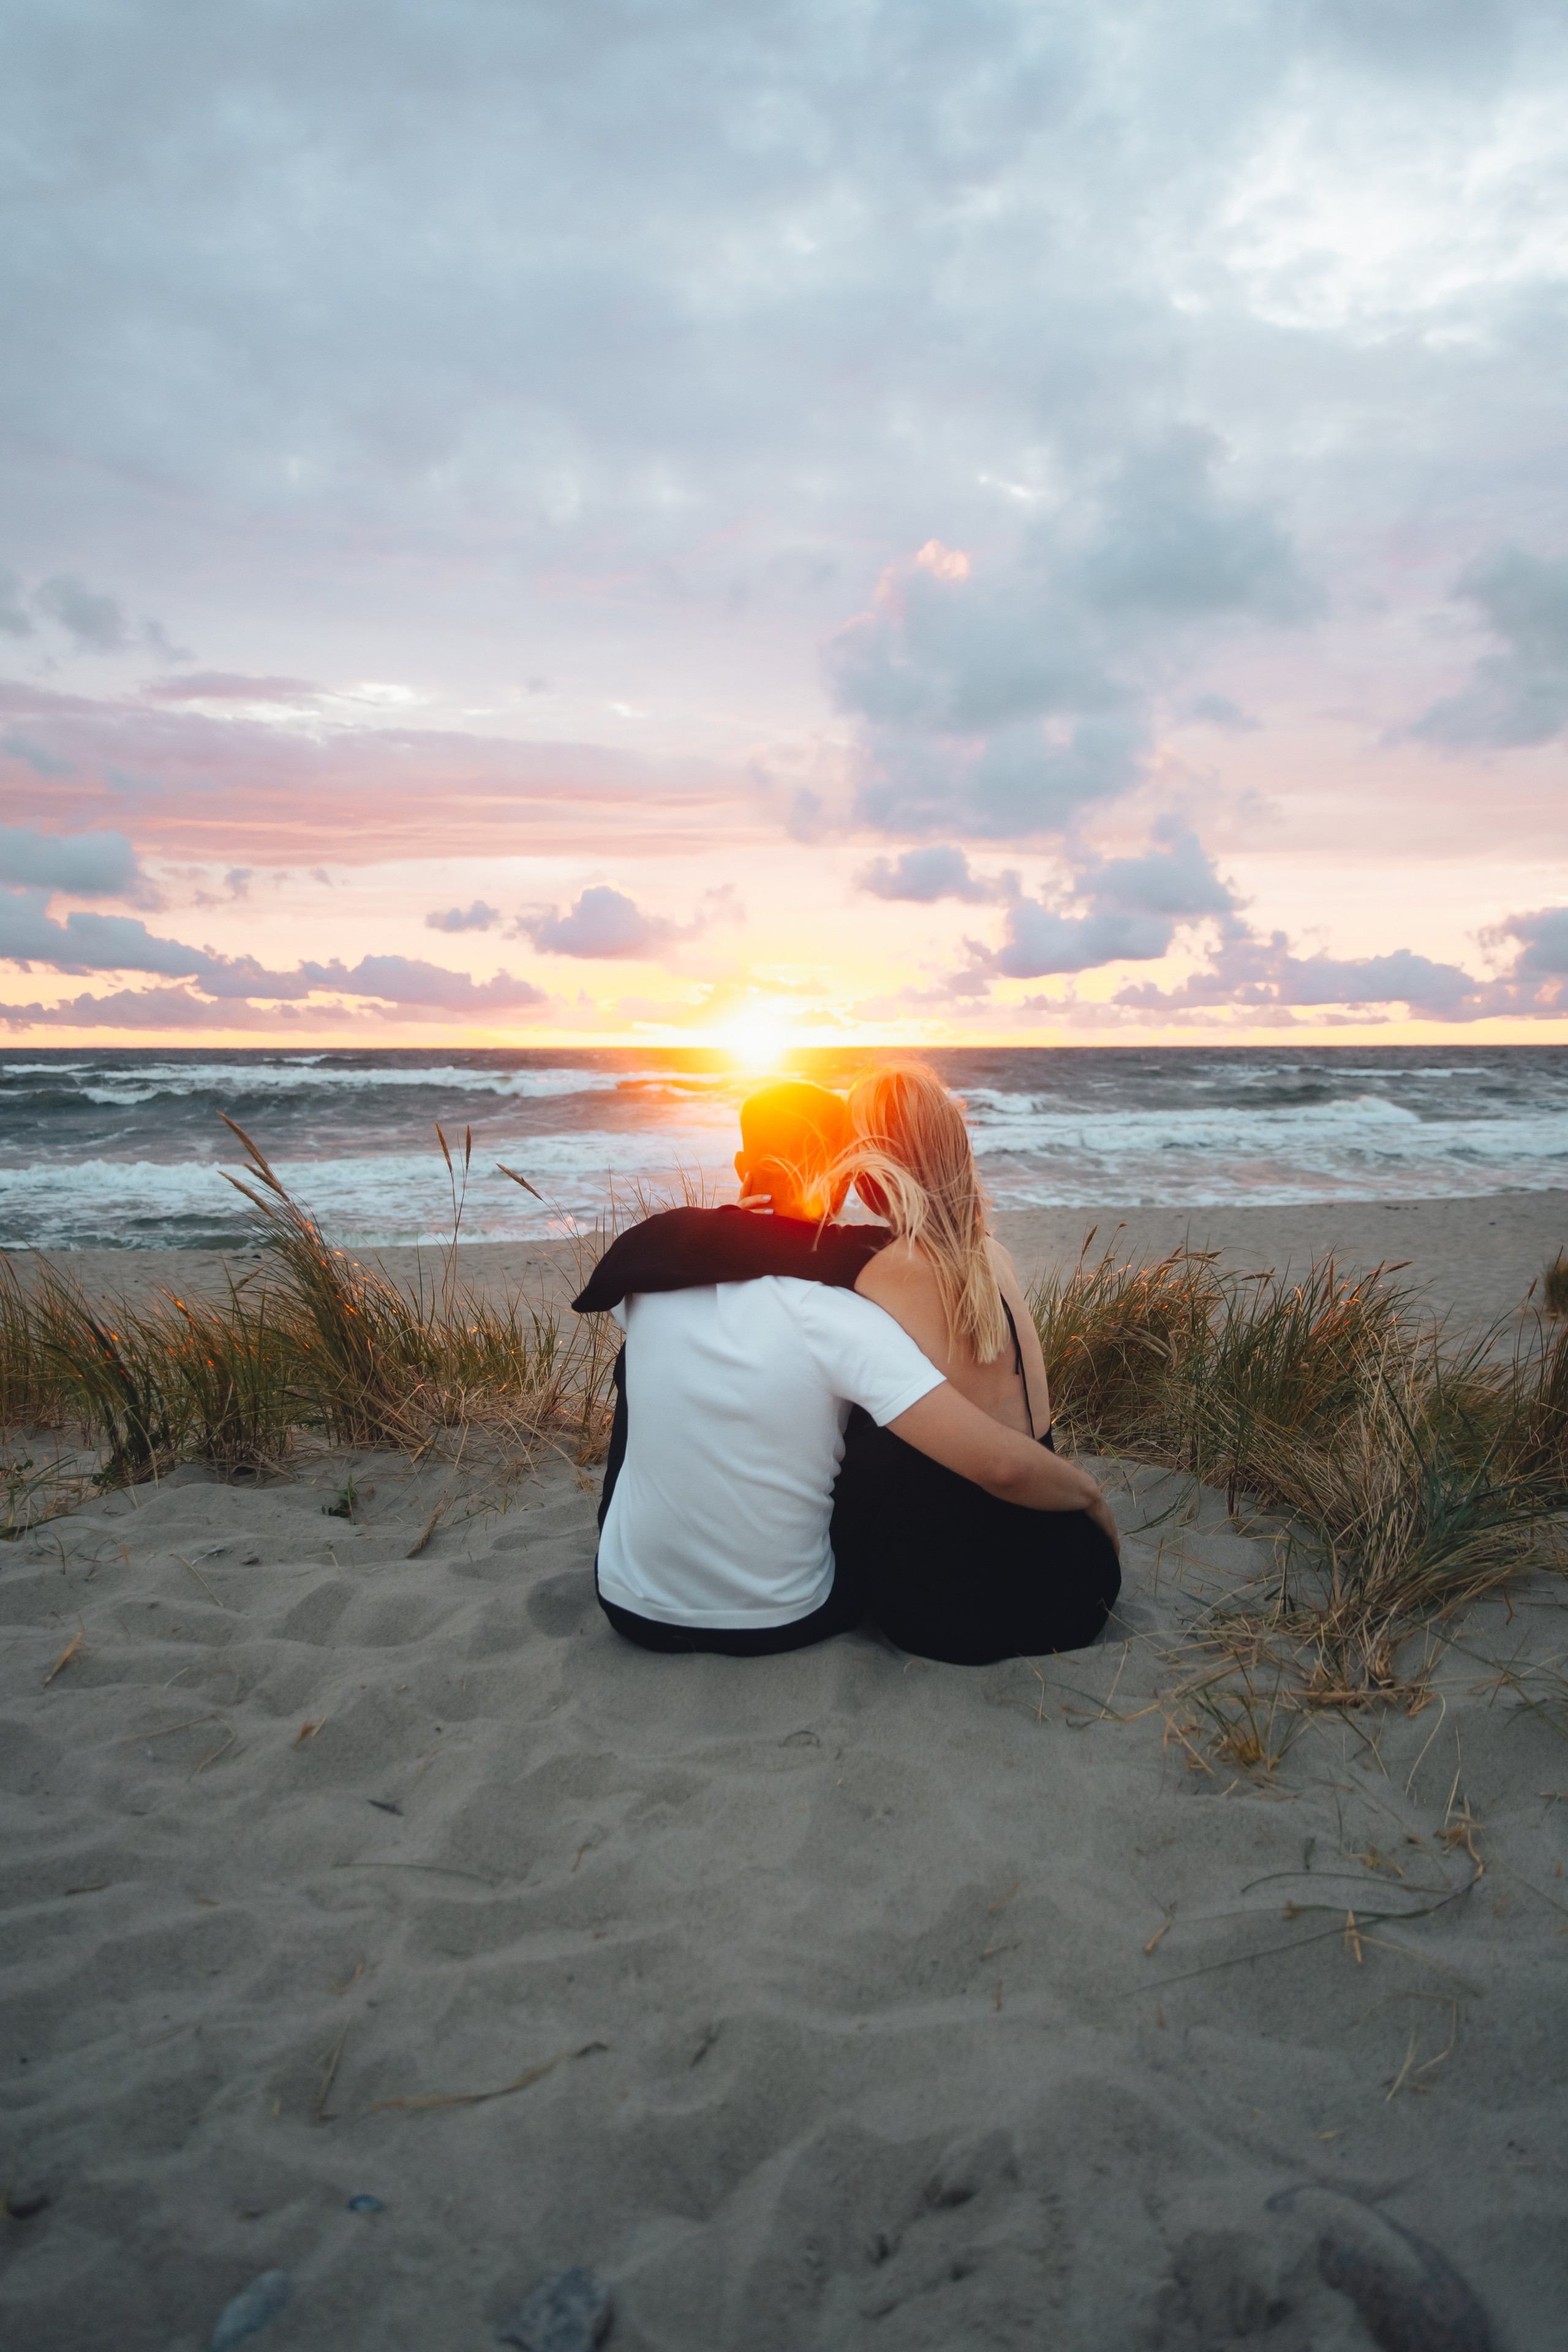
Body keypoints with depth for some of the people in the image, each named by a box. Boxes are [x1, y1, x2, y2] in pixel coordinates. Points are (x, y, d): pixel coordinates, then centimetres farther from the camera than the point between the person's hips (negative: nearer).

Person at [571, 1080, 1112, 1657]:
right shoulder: (843, 1321, -24)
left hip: (634, 1610, 2)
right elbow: (1002, 1466, -30)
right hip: (784, 1623, -2)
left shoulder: (651, 1267, -13)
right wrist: (1093, 1499, -11)